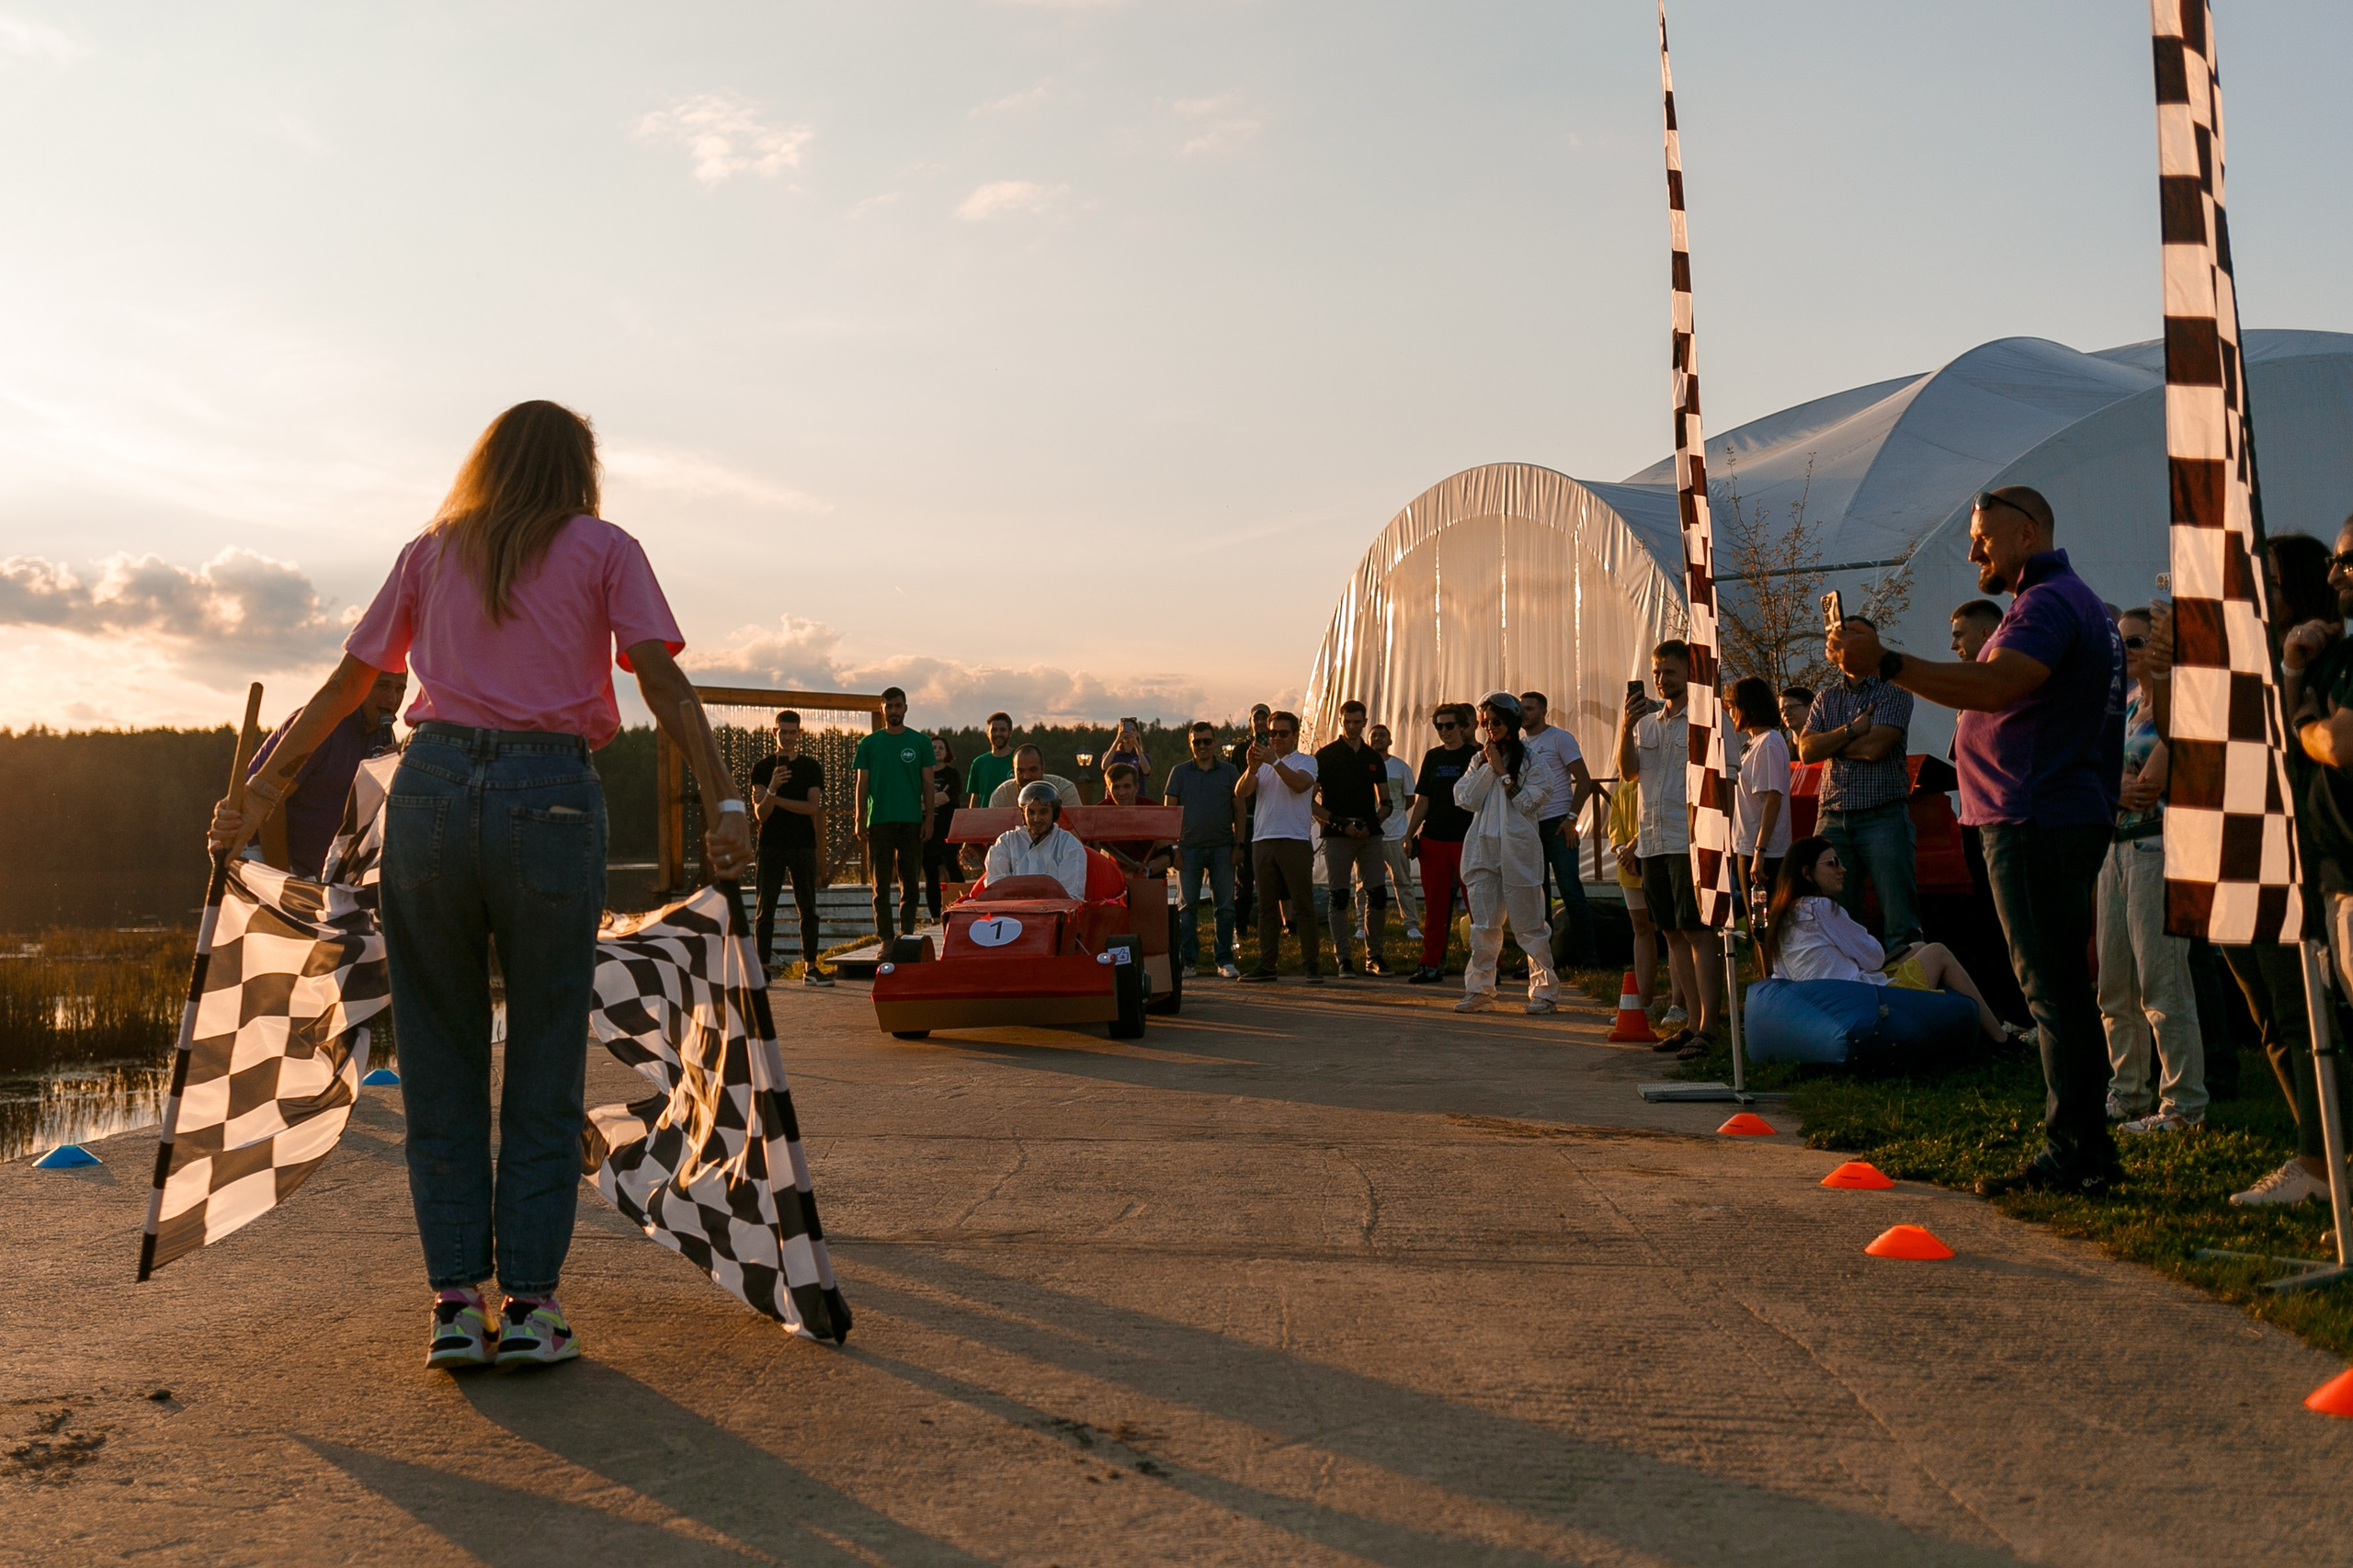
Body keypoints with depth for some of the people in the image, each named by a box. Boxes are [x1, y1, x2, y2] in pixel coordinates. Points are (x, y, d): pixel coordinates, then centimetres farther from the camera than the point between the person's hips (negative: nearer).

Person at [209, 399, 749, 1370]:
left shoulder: (430, 552, 20)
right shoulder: (604, 549, 12)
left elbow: (345, 685, 19)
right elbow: (662, 681, -2)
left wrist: (259, 794, 27)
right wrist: (725, 800, -9)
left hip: (431, 785, 2)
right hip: (552, 798, -2)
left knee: (439, 1059, 10)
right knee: (545, 1062, 6)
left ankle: (455, 1304, 10)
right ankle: (529, 1305, 7)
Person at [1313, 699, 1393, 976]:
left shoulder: (1373, 758, 14)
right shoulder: (1325, 756, 2)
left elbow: (1385, 802, 18)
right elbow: (1311, 801, -1)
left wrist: (1372, 823, -2)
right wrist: (1339, 823, -12)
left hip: (1370, 836, 3)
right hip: (1336, 837, -3)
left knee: (1378, 896, -3)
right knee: (1339, 898, -3)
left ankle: (1375, 956, 9)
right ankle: (1343, 958, 3)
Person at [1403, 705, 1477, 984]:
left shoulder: (1475, 755, 0)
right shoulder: (1432, 757, 13)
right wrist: (1409, 834, 8)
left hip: (1467, 840, -4)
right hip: (1433, 840, 4)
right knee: (1434, 905, 6)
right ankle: (1431, 965, 12)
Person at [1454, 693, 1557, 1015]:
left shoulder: (1530, 758, 2)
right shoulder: (1480, 759, 15)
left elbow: (1528, 802, -7)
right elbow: (1466, 799, 3)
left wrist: (1502, 772, -9)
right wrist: (1488, 767, -4)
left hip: (1518, 847, -4)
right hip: (1483, 847, 4)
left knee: (1528, 923, -2)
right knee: (1483, 923, 4)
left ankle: (1545, 990, 5)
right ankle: (1479, 989, 9)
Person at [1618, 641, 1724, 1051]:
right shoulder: (1646, 722, 16)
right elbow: (1628, 773, 5)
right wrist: (1626, 728, -8)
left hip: (1690, 840, -7)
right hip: (1654, 843, 7)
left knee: (1699, 932, -8)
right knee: (1674, 934, 9)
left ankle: (1709, 1025, -7)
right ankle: (1694, 1021, 15)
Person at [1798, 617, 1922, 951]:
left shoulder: (1894, 691, 1)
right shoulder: (1827, 698, 16)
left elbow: (1875, 747, -13)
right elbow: (1806, 751, 2)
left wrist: (1827, 743, 0)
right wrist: (1851, 731, -9)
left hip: (1883, 815, -5)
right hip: (1833, 818, 5)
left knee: (1900, 919, -6)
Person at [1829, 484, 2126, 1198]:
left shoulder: (2049, 601, -13)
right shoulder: (2069, 599, 23)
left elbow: (1993, 686, -28)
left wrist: (1886, 663, -31)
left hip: (2036, 824, -11)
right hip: (2049, 821, 11)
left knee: (2054, 990, -8)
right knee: (2060, 987, 13)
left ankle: (2073, 1157, -5)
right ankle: (2084, 1148, 19)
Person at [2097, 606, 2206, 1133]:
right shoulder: (2123, 704, 17)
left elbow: (2151, 782, -17)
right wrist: (2118, 790, -8)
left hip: (2158, 845, -8)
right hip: (2115, 846, 8)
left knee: (2160, 980, -9)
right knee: (2115, 985, 11)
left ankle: (2184, 1105, -3)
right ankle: (2127, 1094, 20)